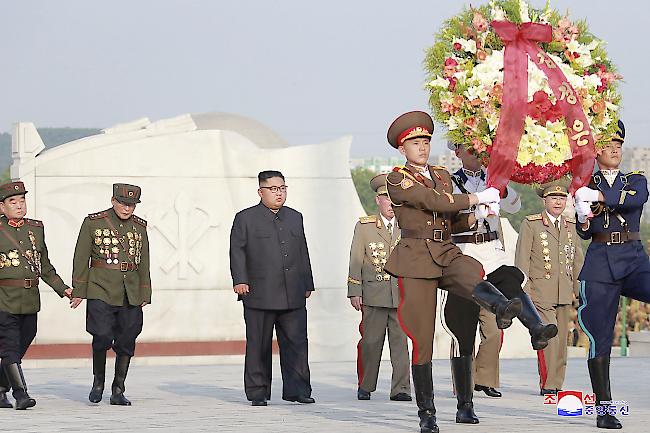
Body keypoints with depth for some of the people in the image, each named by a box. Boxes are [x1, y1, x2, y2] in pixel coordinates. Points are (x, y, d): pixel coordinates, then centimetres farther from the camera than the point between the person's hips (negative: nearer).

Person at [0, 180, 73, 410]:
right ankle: (21, 394, -13)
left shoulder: (36, 228, 13)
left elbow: (45, 266, 20)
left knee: (21, 346, 9)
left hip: (30, 300, 5)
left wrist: (62, 288, 14)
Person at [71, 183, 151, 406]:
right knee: (102, 337, -14)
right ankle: (98, 381, 9)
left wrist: (145, 294, 10)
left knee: (126, 342, 1)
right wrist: (79, 291, -2)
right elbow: (81, 258, 1)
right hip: (101, 290, -4)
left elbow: (144, 262, 15)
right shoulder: (93, 222, 0)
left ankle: (118, 391, 10)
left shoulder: (139, 227, 11)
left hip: (131, 294, 4)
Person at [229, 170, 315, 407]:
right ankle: (258, 393, 6)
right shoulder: (245, 218, 4)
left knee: (296, 343, 0)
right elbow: (237, 251, -1)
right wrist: (239, 280, -13)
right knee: (258, 346, 0)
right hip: (260, 296, -4)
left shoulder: (295, 217, 18)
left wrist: (307, 284, 19)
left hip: (293, 297, 4)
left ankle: (297, 390, 5)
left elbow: (303, 252, 22)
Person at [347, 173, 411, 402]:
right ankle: (365, 387, 14)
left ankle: (400, 389, -2)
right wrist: (354, 292, -1)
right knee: (371, 341, 1)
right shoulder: (364, 226, 8)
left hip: (402, 295, 1)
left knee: (401, 340, -3)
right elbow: (355, 261, 6)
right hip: (374, 295, -1)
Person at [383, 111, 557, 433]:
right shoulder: (397, 180, -2)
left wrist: (477, 217, 1)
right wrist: (477, 198, -11)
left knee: (473, 277, -32)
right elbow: (436, 202, -16)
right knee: (422, 340, -7)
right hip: (416, 260, -5)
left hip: (448, 254, 5)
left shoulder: (442, 175, 18)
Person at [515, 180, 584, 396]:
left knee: (561, 339, 7)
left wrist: (579, 290, 13)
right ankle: (548, 384, -9)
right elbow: (522, 260, -3)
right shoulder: (530, 224, -1)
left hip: (564, 294, 5)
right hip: (540, 293, -5)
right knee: (548, 337, -13)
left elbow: (577, 260, 18)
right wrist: (524, 292, -9)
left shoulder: (571, 226, 14)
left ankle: (557, 383, 14)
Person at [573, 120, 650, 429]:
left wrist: (599, 196, -18)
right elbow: (584, 234, 5)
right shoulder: (586, 186, 13)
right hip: (600, 262, -1)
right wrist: (583, 219, -18)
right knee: (600, 338, -3)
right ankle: (604, 410, 4)